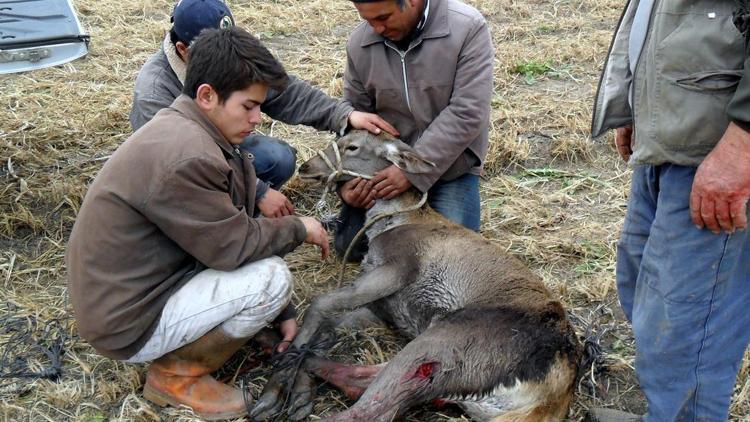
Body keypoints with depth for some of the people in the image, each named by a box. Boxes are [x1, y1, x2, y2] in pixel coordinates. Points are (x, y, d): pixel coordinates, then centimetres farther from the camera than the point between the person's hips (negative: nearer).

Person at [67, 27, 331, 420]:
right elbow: (234, 247, -22)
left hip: (136, 283, 9)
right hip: (128, 322, -9)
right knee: (271, 278, -19)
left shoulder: (186, 129, 3)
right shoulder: (185, 157, -29)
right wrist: (298, 228, -4)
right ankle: (176, 373, -1)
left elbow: (232, 230, 7)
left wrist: (281, 311, 8)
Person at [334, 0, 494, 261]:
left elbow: (467, 114, -24)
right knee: (350, 246, 0)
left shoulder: (467, 29, -21)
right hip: (384, 161, 3)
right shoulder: (360, 43, -9)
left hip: (451, 163, -2)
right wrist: (347, 180, -16)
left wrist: (412, 171, -29)